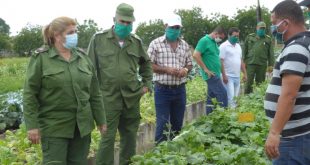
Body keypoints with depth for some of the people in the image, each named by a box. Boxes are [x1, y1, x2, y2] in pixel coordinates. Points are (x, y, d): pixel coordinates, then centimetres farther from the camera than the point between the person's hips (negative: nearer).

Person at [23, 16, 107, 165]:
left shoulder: (82, 57, 8)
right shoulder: (40, 58, -5)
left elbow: (94, 93, 11)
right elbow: (30, 94, -7)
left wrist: (101, 120, 10)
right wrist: (32, 125, -12)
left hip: (82, 125, 4)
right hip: (54, 126, -4)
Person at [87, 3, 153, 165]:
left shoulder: (136, 41, 8)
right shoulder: (99, 39, -2)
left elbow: (146, 63, 24)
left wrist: (147, 84, 15)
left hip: (132, 97, 4)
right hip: (109, 97, -4)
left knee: (130, 136, 13)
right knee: (108, 137, -2)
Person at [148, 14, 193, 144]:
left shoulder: (185, 45, 10)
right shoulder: (156, 44, -4)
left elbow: (189, 64, 15)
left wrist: (185, 70, -9)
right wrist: (167, 70, -18)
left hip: (180, 89, 5)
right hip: (162, 89, -4)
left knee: (178, 123, 12)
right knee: (163, 124, -3)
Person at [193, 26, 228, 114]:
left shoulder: (214, 42, 16)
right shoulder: (204, 40, -11)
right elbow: (196, 55, -19)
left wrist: (219, 72, 16)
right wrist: (206, 69, -18)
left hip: (215, 74, 9)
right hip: (211, 74, -9)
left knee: (211, 96, 11)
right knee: (222, 93, -11)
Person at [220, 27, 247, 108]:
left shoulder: (238, 46, 15)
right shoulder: (224, 46, -8)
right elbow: (221, 62, -12)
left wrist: (245, 73, 15)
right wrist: (224, 75, -18)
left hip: (237, 76, 7)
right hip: (228, 76, -7)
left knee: (236, 97, 9)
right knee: (230, 97, -11)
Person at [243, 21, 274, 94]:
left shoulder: (268, 39, 7)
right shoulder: (250, 37, 9)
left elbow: (271, 53, 4)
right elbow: (245, 50, 9)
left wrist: (270, 65, -2)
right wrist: (244, 61, 3)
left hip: (262, 64, 0)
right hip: (250, 63, 0)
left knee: (260, 83, 5)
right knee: (249, 82, -1)